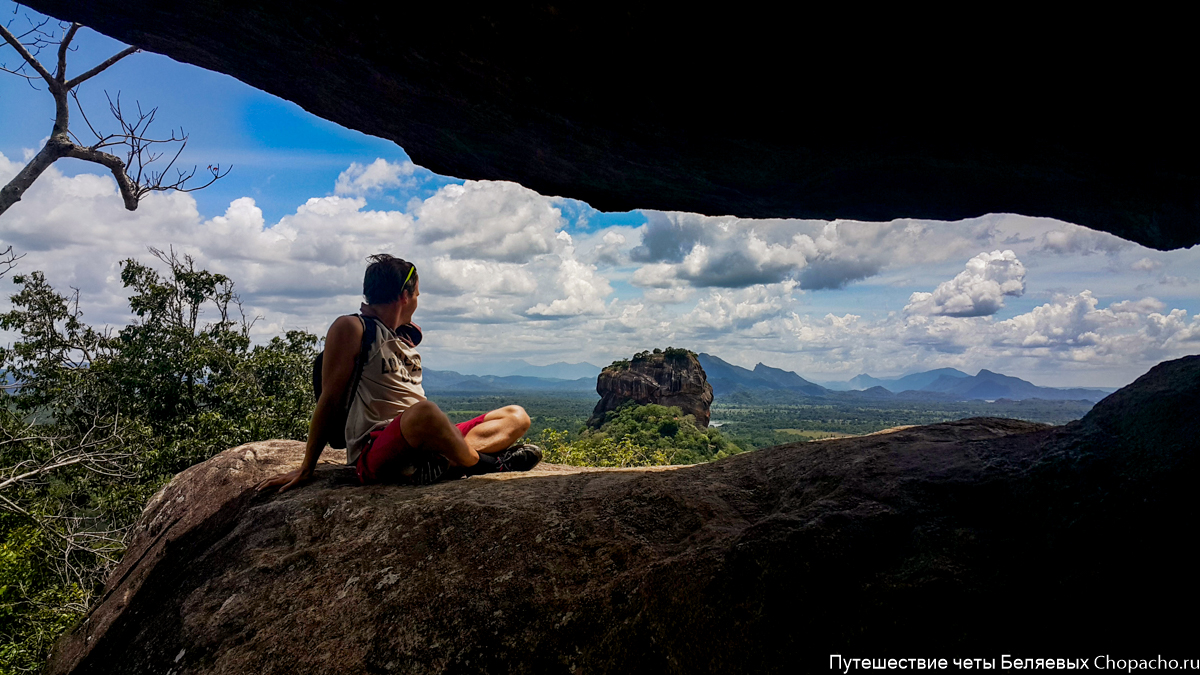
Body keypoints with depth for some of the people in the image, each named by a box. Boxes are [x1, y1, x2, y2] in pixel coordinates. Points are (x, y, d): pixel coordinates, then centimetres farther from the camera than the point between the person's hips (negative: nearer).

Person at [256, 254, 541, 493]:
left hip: (419, 445, 9)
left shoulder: (406, 335, 24)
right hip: (374, 450, -8)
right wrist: (306, 469, -3)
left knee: (516, 416, 1)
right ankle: (477, 462, -15)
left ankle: (445, 463, -25)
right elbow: (329, 399, -3)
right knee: (423, 412, -41)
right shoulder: (351, 328, 1)